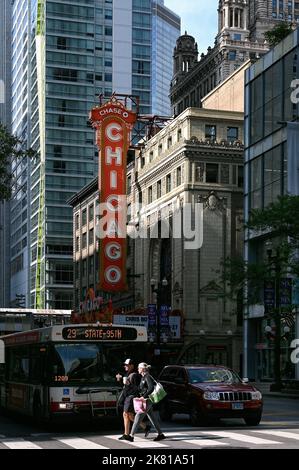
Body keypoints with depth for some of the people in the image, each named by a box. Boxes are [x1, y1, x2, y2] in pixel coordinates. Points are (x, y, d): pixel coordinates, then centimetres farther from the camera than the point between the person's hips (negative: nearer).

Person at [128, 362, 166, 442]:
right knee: (152, 417, 11)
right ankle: (160, 434, 16)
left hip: (147, 400, -10)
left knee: (138, 417, -9)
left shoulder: (147, 377, -14)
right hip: (145, 400, 10)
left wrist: (144, 396, -24)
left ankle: (132, 436, -9)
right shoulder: (143, 377, 15)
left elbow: (151, 388, -24)